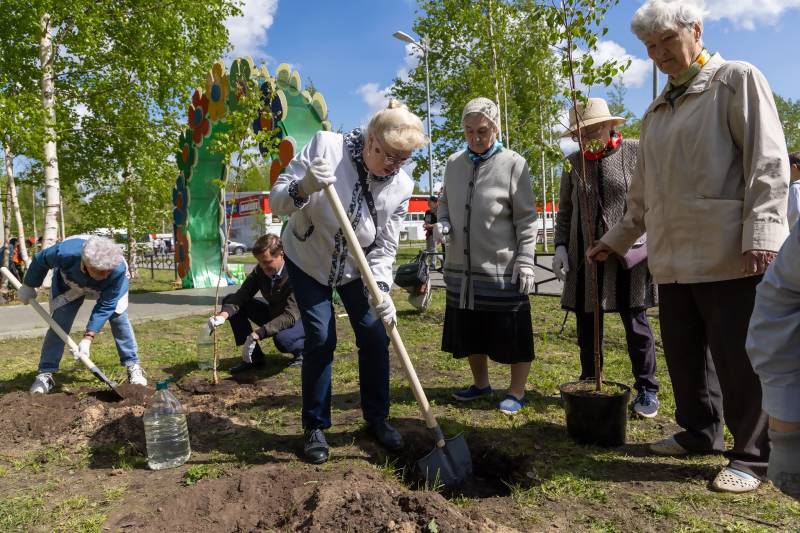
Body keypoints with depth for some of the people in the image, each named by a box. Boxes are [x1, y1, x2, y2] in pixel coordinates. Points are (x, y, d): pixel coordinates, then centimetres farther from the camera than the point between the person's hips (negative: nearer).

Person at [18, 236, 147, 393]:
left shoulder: (118, 269, -44)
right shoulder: (66, 252, -44)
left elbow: (105, 306, -35)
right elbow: (40, 260, -19)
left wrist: (88, 338, -39)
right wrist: (28, 286, -4)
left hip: (108, 289, -1)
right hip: (69, 284, 1)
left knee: (119, 318, -12)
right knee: (58, 322, -10)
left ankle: (133, 366, -1)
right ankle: (45, 373, 0)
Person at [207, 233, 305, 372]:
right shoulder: (260, 271, -10)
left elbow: (290, 316, -37)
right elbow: (241, 296, -13)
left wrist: (256, 335, -44)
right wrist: (224, 314, -35)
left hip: (300, 319, -7)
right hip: (274, 314, 7)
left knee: (282, 339, -42)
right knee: (229, 301, -8)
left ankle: (303, 349, -3)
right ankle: (254, 357, -3)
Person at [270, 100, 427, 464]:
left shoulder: (401, 186, -18)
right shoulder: (326, 145, -26)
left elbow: (384, 248, -13)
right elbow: (277, 201, -24)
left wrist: (381, 290, -29)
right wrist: (304, 188, -46)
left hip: (356, 269, 3)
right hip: (307, 260, -2)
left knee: (375, 338, 0)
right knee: (320, 340, -7)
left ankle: (377, 419, 21)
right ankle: (315, 428, 12)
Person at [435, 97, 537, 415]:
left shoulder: (513, 163, -6)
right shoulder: (454, 163, 8)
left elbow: (526, 218, -6)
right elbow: (445, 201, 20)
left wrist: (526, 261, -12)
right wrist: (442, 222, -1)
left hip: (503, 268, -5)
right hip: (462, 266, 5)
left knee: (512, 334, 4)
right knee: (469, 331, 16)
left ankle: (517, 392, 22)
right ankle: (480, 384, 36)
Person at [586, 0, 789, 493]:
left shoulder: (737, 80, 3)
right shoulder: (657, 112, 22)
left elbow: (768, 161, -8)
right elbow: (644, 194, 26)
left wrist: (762, 232, -18)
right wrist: (615, 240, 25)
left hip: (729, 254, -7)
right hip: (673, 258, 7)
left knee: (740, 358, -1)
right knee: (684, 354, 12)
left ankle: (752, 456, 13)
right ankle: (700, 433, 29)